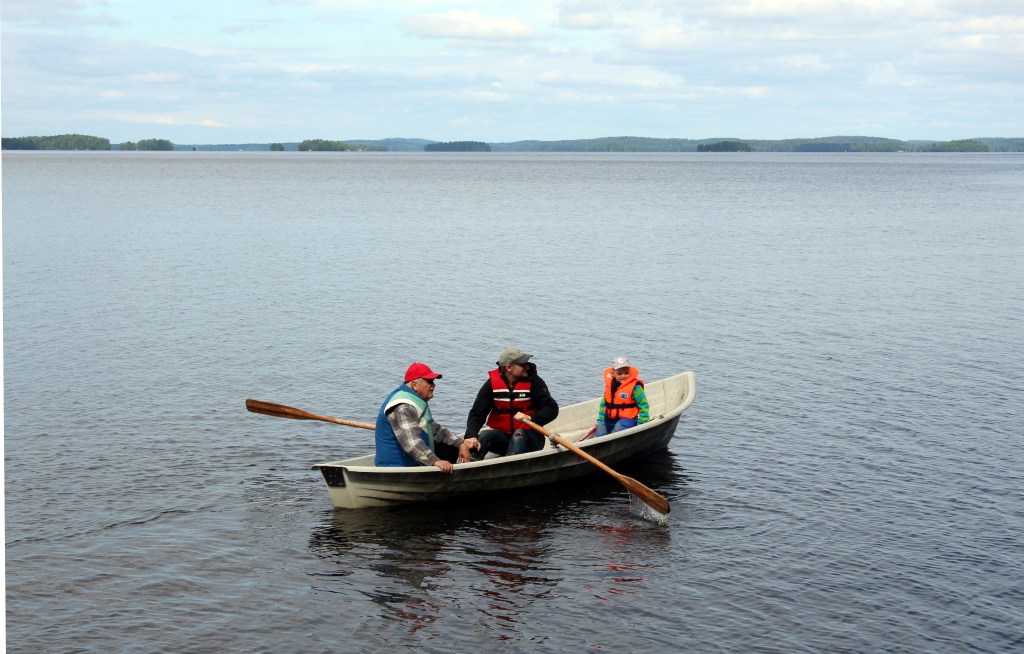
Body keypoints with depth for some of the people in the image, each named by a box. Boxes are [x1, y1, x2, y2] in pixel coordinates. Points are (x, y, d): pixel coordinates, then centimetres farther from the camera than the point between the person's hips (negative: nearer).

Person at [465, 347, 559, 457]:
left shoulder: (533, 382, -8)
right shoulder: (492, 383, -4)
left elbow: (552, 409, -13)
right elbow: (476, 414, -8)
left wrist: (530, 418, -32)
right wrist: (471, 436, -27)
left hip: (529, 439, -2)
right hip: (502, 437, 2)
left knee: (519, 435, -33)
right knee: (484, 435, -27)